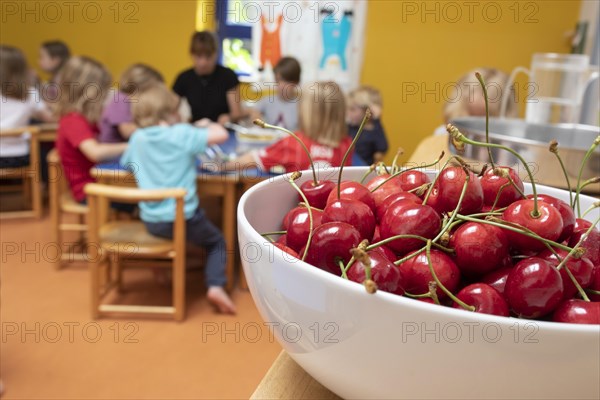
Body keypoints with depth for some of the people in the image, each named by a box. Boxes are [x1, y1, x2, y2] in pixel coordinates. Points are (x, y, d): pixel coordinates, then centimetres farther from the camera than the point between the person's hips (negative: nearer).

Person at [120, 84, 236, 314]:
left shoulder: (137, 138, 3)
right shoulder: (181, 134, -11)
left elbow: (126, 162, 21)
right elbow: (221, 135, -16)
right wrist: (205, 125, 6)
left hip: (150, 221, 5)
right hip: (183, 217, -5)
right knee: (216, 242, 19)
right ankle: (215, 285, 0)